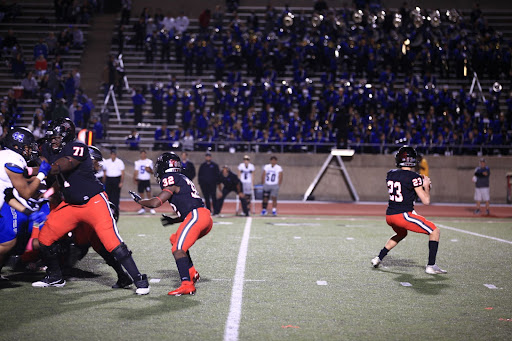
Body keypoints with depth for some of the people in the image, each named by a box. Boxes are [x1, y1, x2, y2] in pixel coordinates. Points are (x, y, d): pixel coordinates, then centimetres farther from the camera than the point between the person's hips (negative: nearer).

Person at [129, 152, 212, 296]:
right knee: (175, 239, 23)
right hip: (206, 218, 10)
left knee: (178, 249, -13)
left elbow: (155, 203, -8)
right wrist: (173, 220, 30)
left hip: (196, 216, -10)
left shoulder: (171, 180, -1)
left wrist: (139, 200, 9)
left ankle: (187, 285, -24)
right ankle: (191, 272, 15)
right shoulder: (182, 179, 27)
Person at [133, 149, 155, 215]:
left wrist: (149, 170, -17)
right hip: (140, 180, 2)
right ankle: (142, 208, 12)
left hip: (147, 180, -2)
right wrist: (134, 179, -7)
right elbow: (136, 171, 7)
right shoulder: (137, 162, 10)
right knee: (141, 194, 4)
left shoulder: (149, 161, 5)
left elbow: (152, 172, 5)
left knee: (148, 194, -7)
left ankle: (151, 208, 0)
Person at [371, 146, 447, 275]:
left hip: (389, 216, 7)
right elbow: (426, 201, -9)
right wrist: (426, 186, 7)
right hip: (403, 215, -7)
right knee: (434, 231, 3)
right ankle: (431, 266, -4)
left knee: (401, 234, 36)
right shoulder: (414, 177, -11)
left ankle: (378, 258, 31)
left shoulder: (390, 174, 8)